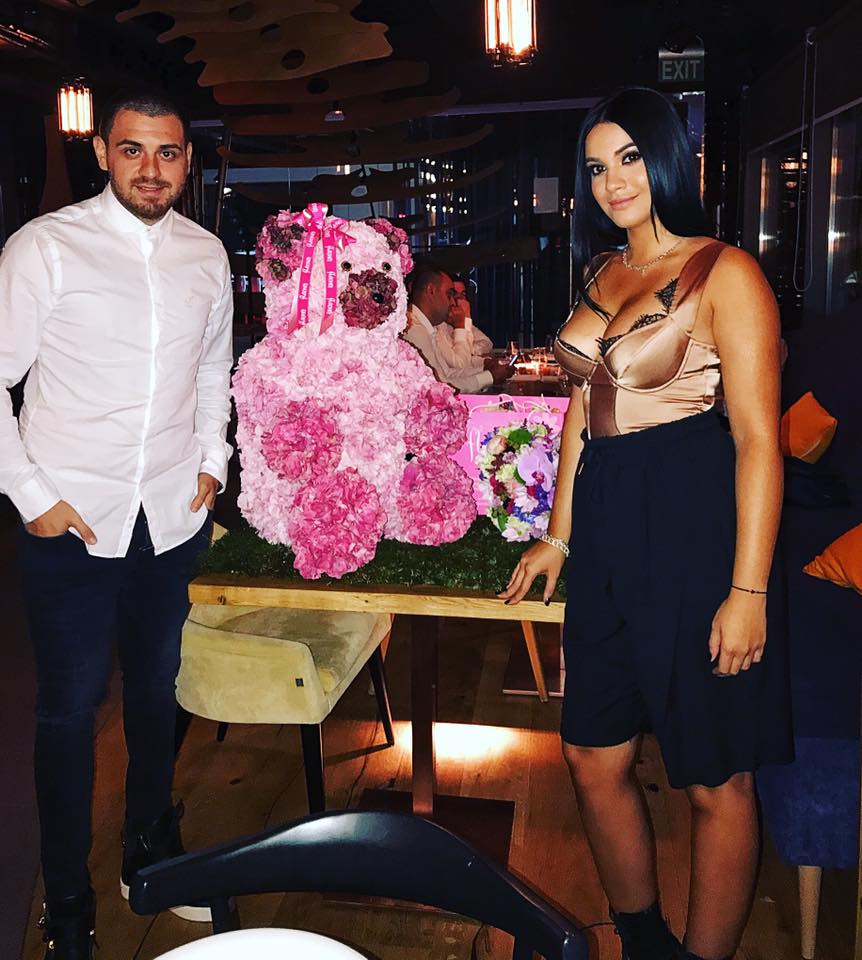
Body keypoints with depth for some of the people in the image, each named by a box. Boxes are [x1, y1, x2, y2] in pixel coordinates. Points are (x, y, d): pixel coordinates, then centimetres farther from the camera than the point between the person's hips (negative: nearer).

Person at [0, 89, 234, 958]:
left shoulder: (206, 254, 6)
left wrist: (212, 462, 8)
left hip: (173, 516, 4)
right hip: (71, 521, -3)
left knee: (155, 690, 17)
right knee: (70, 708, 7)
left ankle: (151, 852, 39)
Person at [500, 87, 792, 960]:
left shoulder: (724, 273, -7)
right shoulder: (601, 274, 14)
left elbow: (758, 438, -12)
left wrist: (749, 590, -16)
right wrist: (557, 535, 15)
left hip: (695, 525, -7)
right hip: (609, 529, 7)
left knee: (713, 779, 6)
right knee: (593, 757, 14)